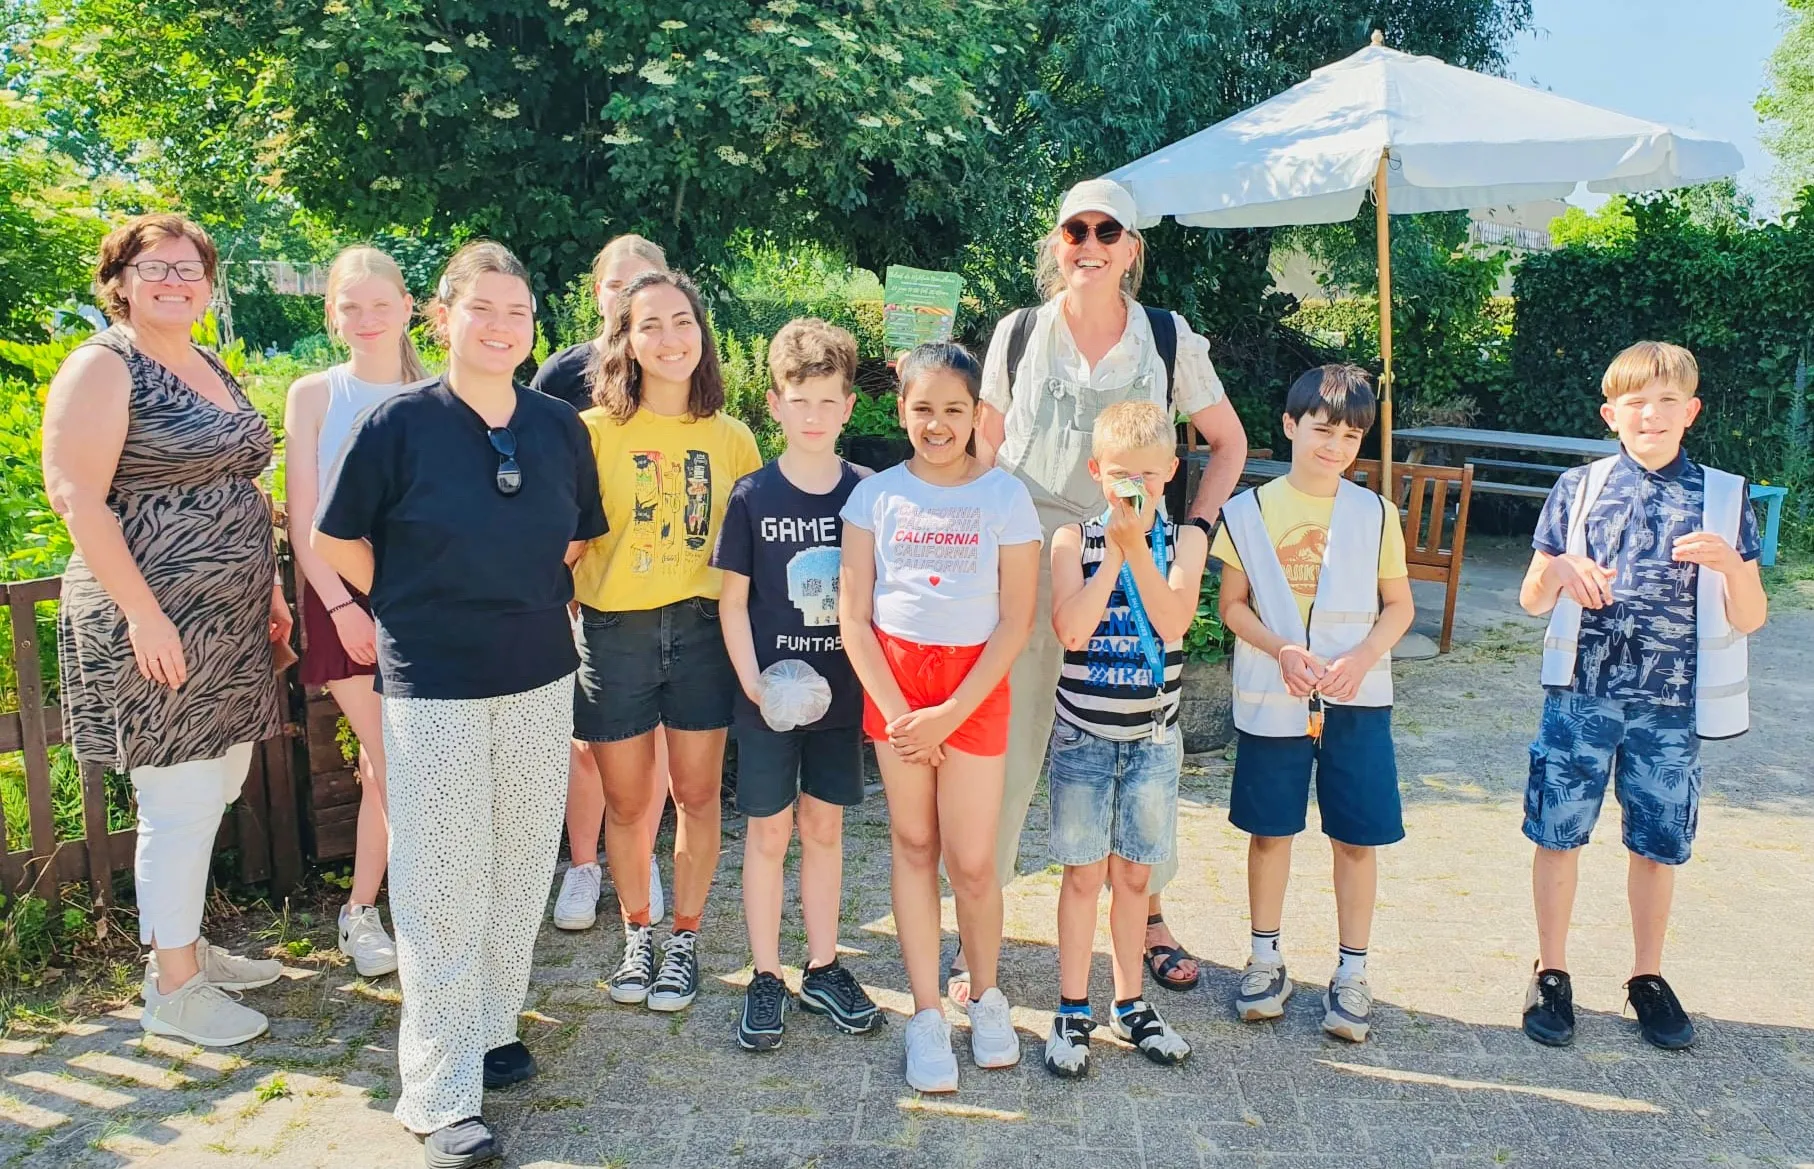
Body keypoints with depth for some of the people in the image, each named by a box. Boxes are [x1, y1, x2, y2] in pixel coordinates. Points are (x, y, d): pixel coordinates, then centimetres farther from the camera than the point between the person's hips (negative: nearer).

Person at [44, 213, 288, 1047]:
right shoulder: (104, 367, -10)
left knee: (216, 786, 15)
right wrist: (143, 613, -21)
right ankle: (171, 987, 13)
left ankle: (184, 943, 32)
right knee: (182, 799, -2)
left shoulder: (213, 370, 15)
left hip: (227, 621, 8)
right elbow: (75, 496, -17)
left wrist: (268, 587, 17)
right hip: (156, 625, -8)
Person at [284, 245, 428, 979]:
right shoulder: (314, 395, 0)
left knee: (386, 764, 8)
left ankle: (360, 911, 25)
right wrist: (341, 605, -10)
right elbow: (303, 519, -2)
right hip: (344, 598, -1)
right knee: (398, 765, -4)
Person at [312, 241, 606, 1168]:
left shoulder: (560, 426, 2)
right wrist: (415, 609, 2)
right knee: (442, 883, 2)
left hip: (541, 679, 4)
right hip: (433, 687, -4)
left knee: (521, 867, 14)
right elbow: (335, 539, -1)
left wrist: (525, 601, 10)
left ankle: (492, 1026, 35)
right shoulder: (398, 423, -10)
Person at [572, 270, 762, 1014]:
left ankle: (684, 940, 29)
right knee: (626, 802, 11)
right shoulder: (594, 432, -5)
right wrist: (563, 628, -13)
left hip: (702, 627, 2)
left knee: (698, 794, 9)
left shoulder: (732, 439, 3)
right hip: (615, 631, -1)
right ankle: (637, 937, 33)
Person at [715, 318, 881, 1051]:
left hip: (841, 690, 2)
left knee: (824, 827, 13)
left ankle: (823, 969, 27)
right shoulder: (752, 496, -5)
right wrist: (754, 681, -13)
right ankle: (766, 979, 20)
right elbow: (733, 599, -3)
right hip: (770, 693, -2)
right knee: (769, 830, 6)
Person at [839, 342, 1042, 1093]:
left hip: (974, 684, -2)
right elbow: (853, 615, 0)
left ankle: (986, 995, 25)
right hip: (892, 680, 2)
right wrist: (894, 710, -9)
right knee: (912, 845, 8)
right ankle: (926, 1015, 20)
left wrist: (950, 714, -12)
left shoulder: (1005, 496, -4)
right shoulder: (876, 495, 1)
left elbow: (1016, 620, -6)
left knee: (971, 860, -1)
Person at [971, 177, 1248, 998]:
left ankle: (1147, 916, 30)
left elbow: (1228, 443, 11)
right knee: (1006, 744, 0)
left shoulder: (1169, 340, 2)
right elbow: (985, 444, 12)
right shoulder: (1019, 333, 3)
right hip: (1027, 560, 0)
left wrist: (1195, 527, 0)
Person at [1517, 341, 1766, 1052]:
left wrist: (1730, 562, -18)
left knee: (1659, 843, 11)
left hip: (1671, 705, 1)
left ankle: (1647, 978, 30)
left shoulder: (1722, 497, 2)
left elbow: (1749, 620, 1)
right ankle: (1551, 972, 22)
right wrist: (1559, 570, -18)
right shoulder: (1579, 489, 1)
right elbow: (1532, 601, 4)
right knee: (1558, 834, 4)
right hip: (1581, 694, 0)